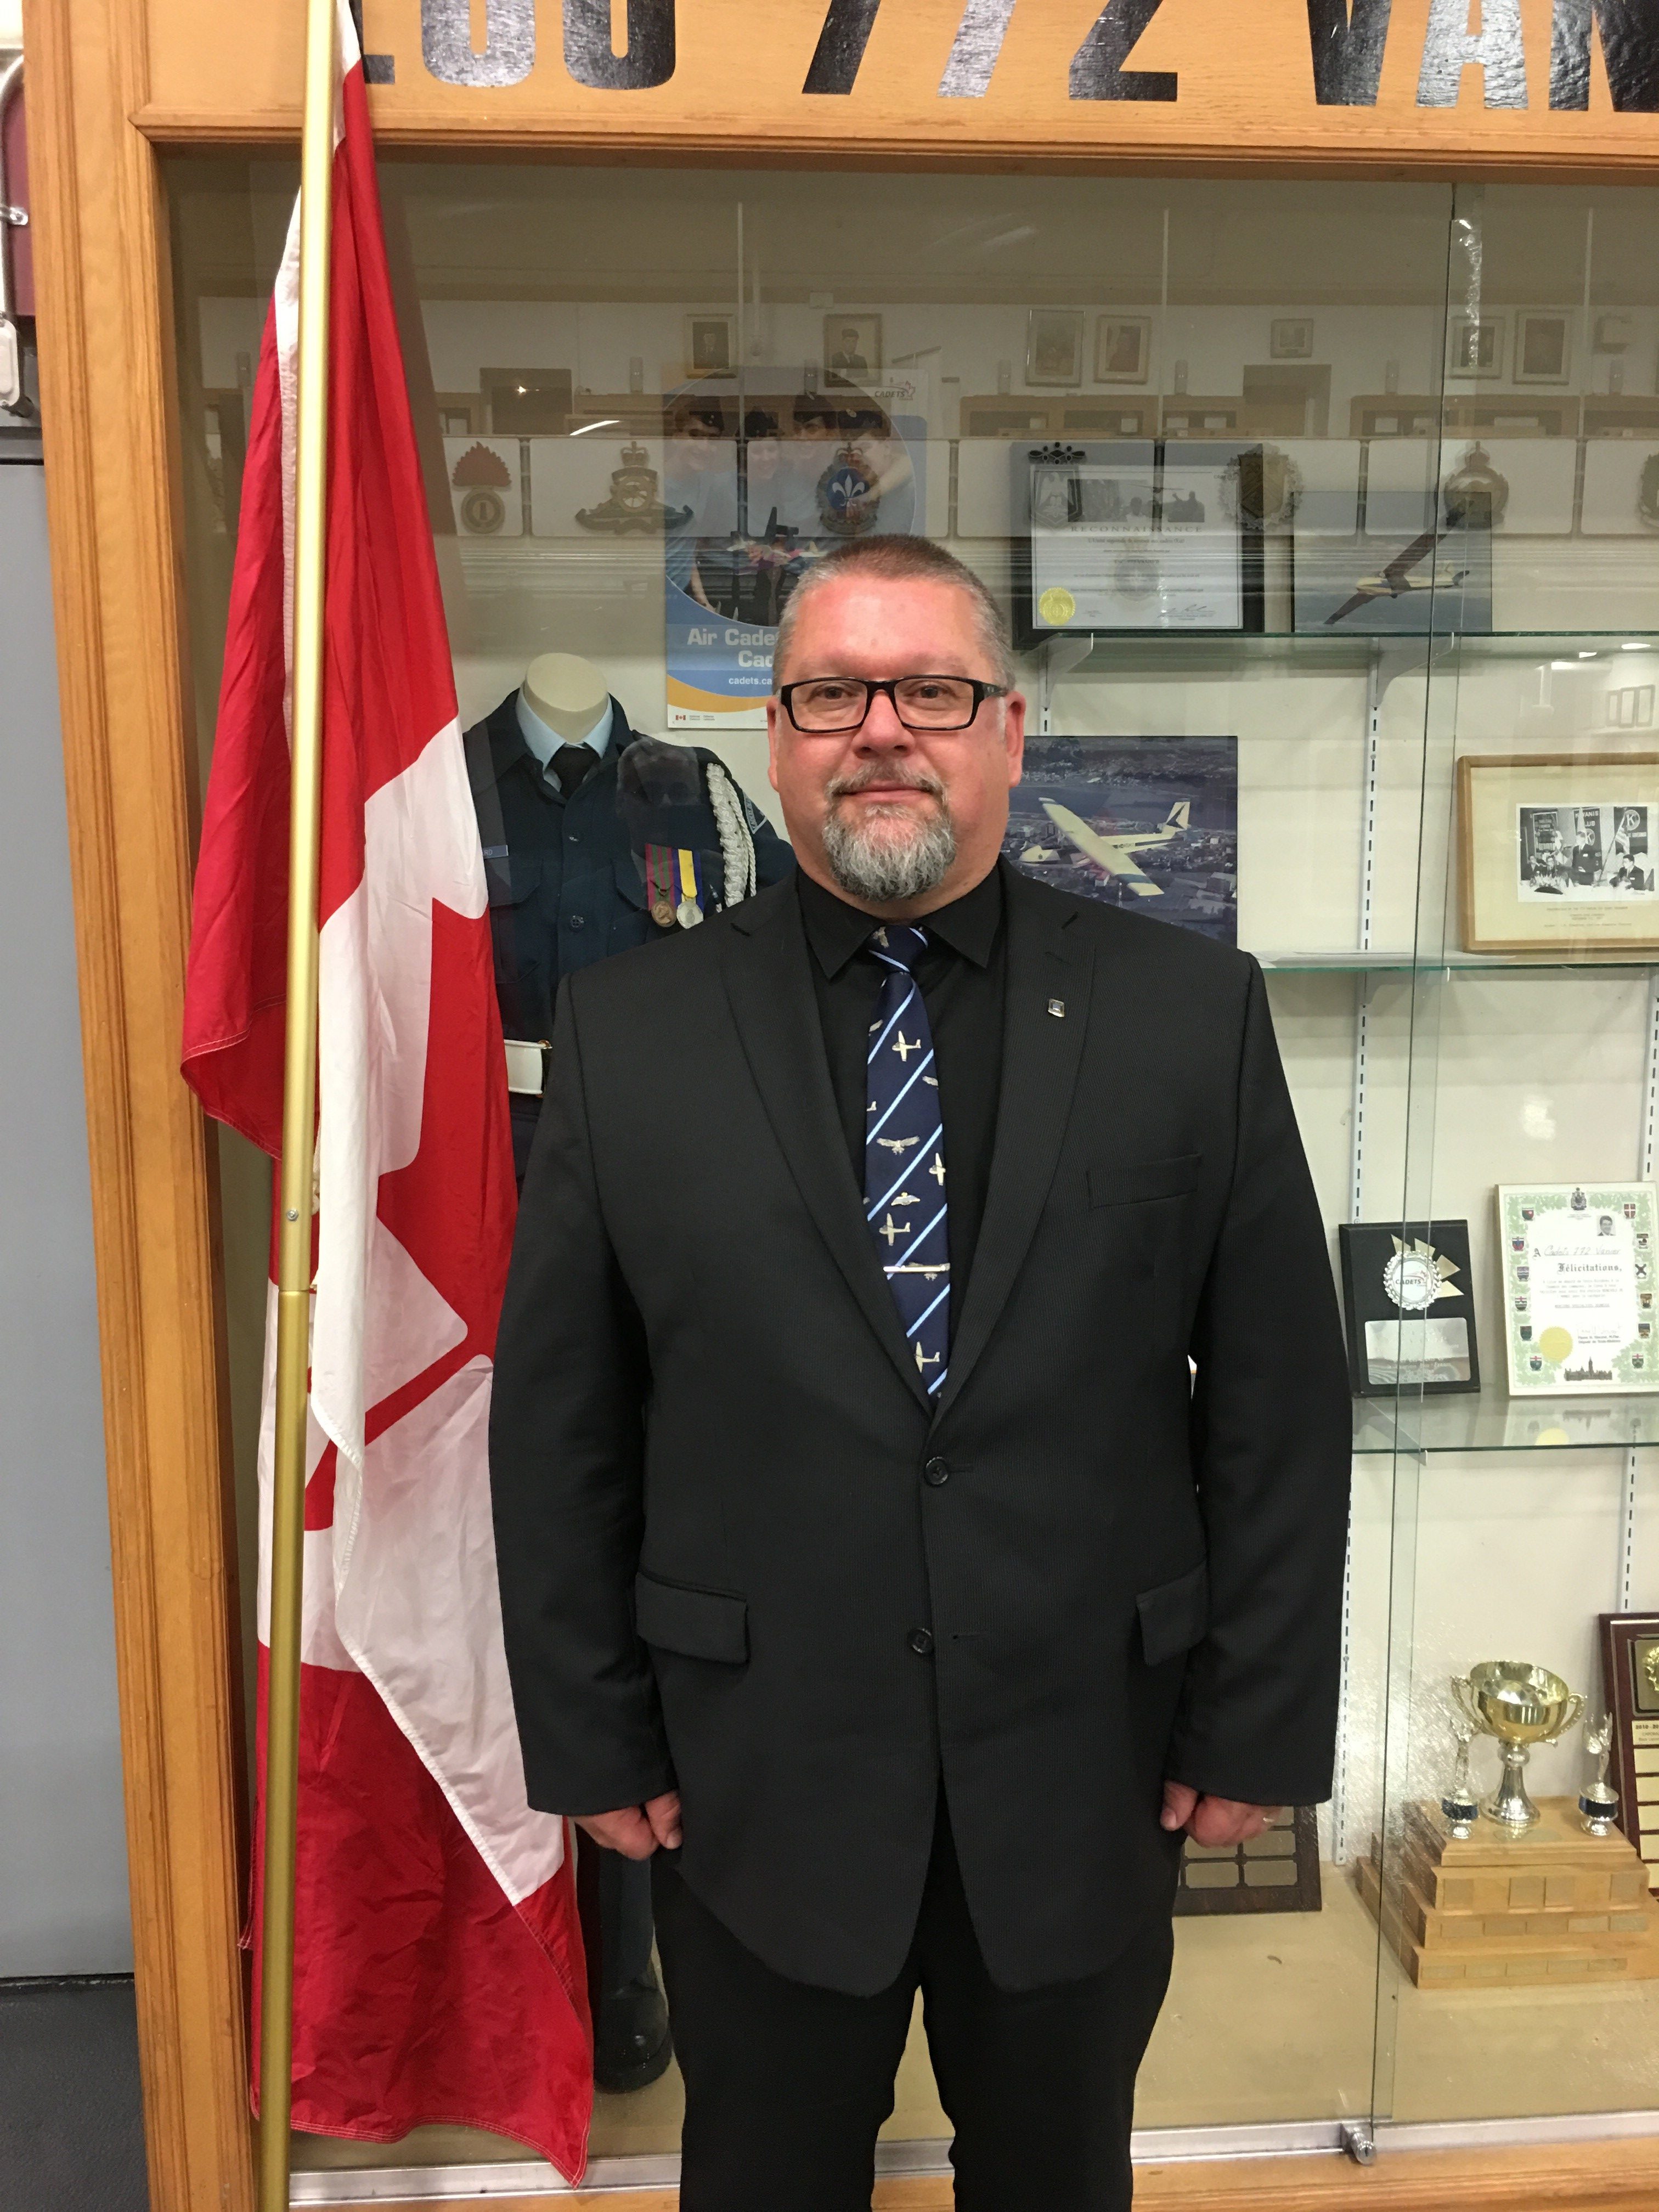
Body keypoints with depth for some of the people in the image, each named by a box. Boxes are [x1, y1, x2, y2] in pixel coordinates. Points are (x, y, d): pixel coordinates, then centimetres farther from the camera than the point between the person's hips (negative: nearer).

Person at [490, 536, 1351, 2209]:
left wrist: (1260, 1722, -2)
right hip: (753, 1776, 0)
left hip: (1087, 1777, 1)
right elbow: (558, 1425, -3)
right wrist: (593, 1739, -1)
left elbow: (1280, 1400, -3)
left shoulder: (1192, 1014, -6)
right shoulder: (627, 1034, -6)